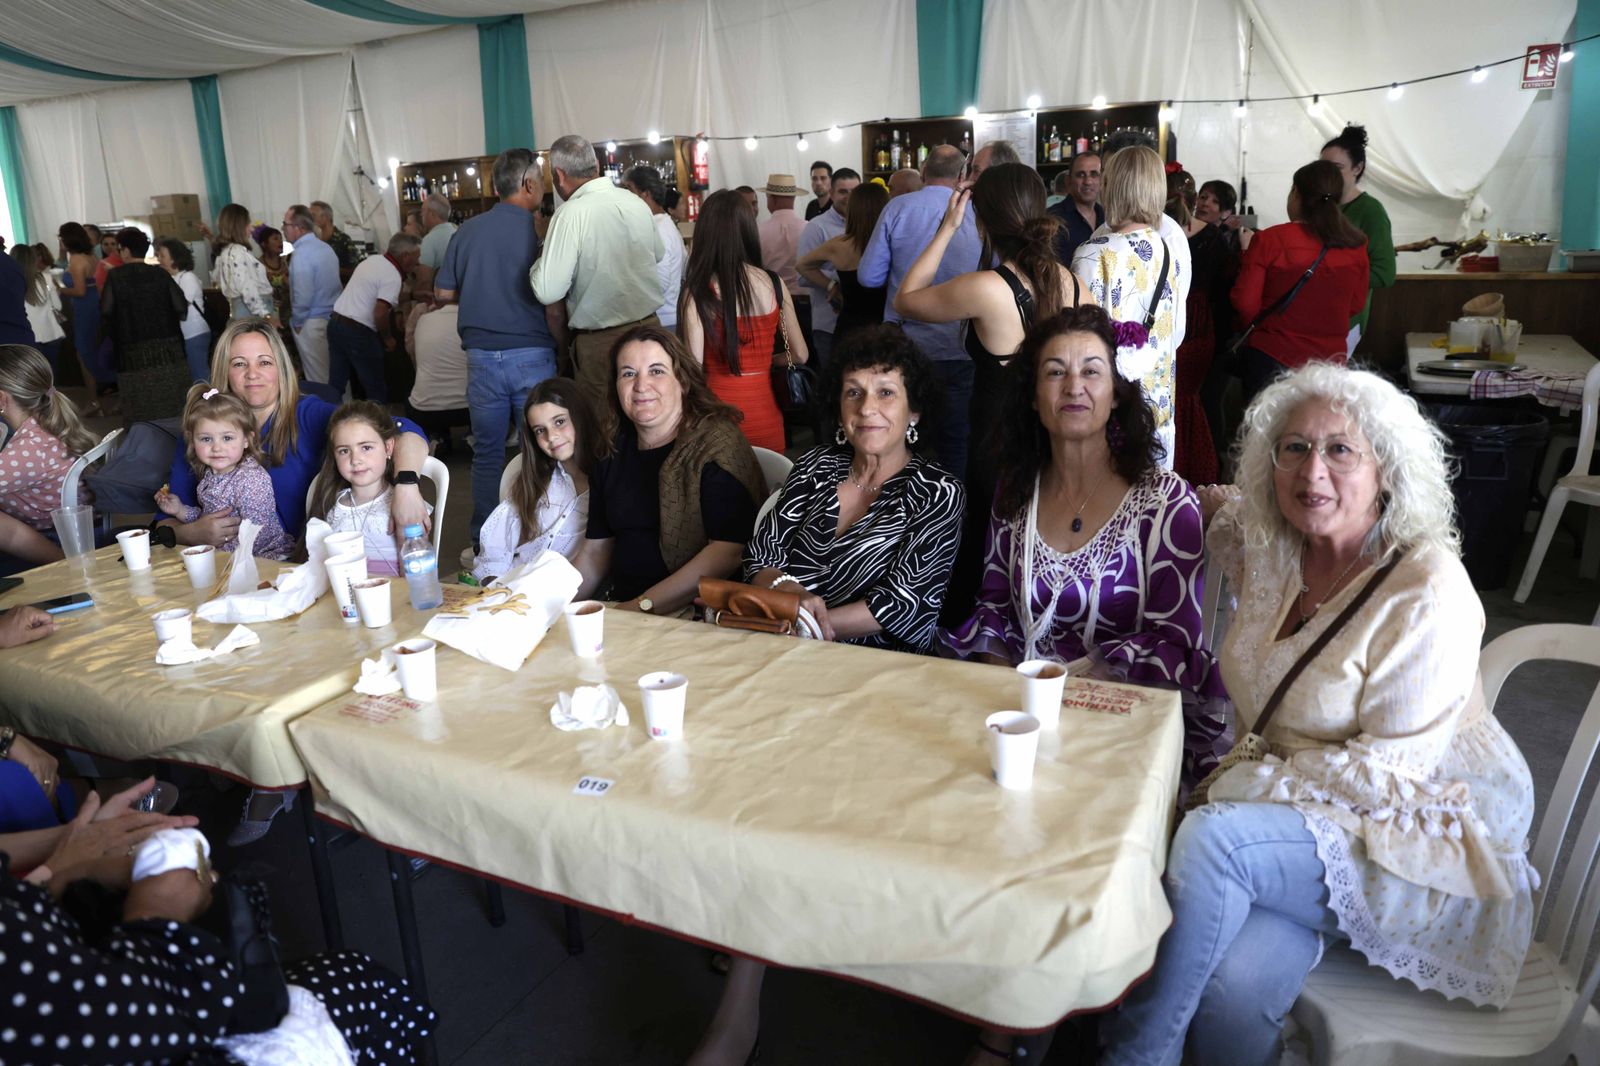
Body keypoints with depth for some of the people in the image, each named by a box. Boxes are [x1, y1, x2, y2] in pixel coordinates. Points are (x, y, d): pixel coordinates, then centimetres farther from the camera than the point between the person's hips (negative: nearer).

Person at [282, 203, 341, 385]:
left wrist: (297, 322, -8)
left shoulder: (301, 253, -17)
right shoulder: (325, 247, 10)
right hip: (333, 318, 8)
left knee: (318, 379, 1)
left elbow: (302, 295, -22)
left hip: (312, 323, -8)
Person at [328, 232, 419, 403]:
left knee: (335, 384, 13)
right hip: (358, 331, -8)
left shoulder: (371, 260, 12)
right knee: (377, 389, 3)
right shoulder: (392, 276, -14)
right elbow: (380, 313, -23)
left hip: (335, 322, 9)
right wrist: (388, 339, -7)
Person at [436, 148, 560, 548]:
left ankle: (483, 542, 20)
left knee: (487, 453, 12)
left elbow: (443, 293, 10)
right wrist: (560, 350, 2)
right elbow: (553, 306, -11)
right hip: (531, 354, -4)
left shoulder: (467, 230, 5)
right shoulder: (537, 232, -8)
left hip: (481, 354, 4)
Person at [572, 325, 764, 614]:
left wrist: (643, 606, -19)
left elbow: (729, 552, -18)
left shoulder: (716, 442, -8)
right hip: (620, 608, 6)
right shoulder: (613, 451, 11)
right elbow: (596, 550, 15)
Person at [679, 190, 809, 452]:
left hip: (719, 407, -3)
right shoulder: (774, 284, 0)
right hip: (764, 408, 3)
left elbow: (693, 367, -13)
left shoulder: (697, 293, -11)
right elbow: (800, 355, 8)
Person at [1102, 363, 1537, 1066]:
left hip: (1430, 842, -5)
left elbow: (1388, 771, -19)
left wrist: (1245, 783, -18)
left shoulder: (1427, 594, -18)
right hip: (1303, 817, 5)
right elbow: (1212, 506, 25)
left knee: (1210, 839, -32)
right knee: (1229, 988, -27)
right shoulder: (1271, 551, 0)